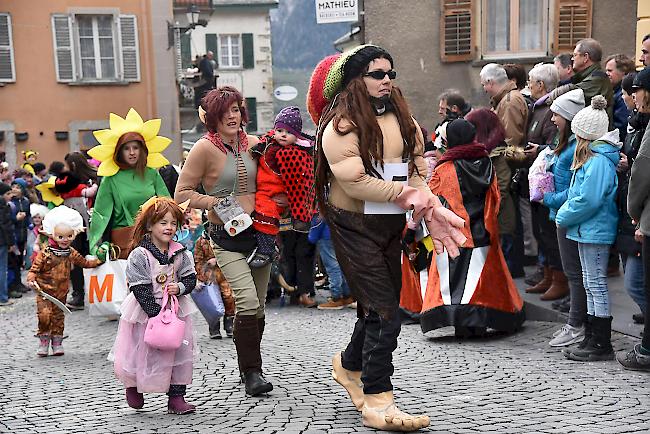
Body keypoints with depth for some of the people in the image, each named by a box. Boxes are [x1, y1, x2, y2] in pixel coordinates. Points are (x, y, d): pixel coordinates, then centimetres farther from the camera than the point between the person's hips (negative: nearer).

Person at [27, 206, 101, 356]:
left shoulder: (71, 253, 4)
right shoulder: (45, 254, -12)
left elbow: (84, 262, 19)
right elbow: (34, 269, -10)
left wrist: (98, 261, 13)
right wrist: (31, 280, -27)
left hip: (61, 293, 4)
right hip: (44, 292, -4)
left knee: (58, 317, 10)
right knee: (44, 315, -17)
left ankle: (57, 343, 21)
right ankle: (44, 341, 3)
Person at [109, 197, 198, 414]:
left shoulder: (180, 253, -2)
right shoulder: (139, 255, -16)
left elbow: (191, 278, 4)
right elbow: (141, 290, -17)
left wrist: (180, 288, -18)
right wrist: (157, 314, -21)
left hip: (176, 309, 4)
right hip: (146, 310, -4)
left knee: (181, 351, 4)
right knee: (143, 352, 6)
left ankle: (176, 397, 15)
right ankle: (133, 385, 37)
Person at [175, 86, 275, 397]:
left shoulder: (254, 144, 6)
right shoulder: (205, 148, -8)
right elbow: (182, 193, -7)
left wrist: (280, 200, 2)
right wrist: (214, 202, -17)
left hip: (259, 231, 5)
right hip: (227, 237, -5)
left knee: (259, 304, 9)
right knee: (247, 301, -18)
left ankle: (252, 368, 25)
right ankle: (251, 372, -8)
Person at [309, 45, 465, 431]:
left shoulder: (402, 118, 10)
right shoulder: (342, 124, -13)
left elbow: (417, 170, 4)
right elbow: (355, 182, -22)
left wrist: (430, 209, -14)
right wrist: (405, 193, -14)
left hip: (391, 226, 7)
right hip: (355, 226, -7)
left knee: (382, 308, 17)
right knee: (384, 312, -11)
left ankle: (350, 365, 43)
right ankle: (377, 402, -2)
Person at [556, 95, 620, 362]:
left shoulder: (599, 160, -18)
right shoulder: (591, 157, 14)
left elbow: (589, 200, -24)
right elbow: (578, 194, 19)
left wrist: (563, 217, -12)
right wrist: (565, 214, 6)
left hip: (594, 232, -10)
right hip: (588, 230, 10)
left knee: (596, 285, -4)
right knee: (591, 285, 14)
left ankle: (601, 345, 4)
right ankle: (592, 340, 23)